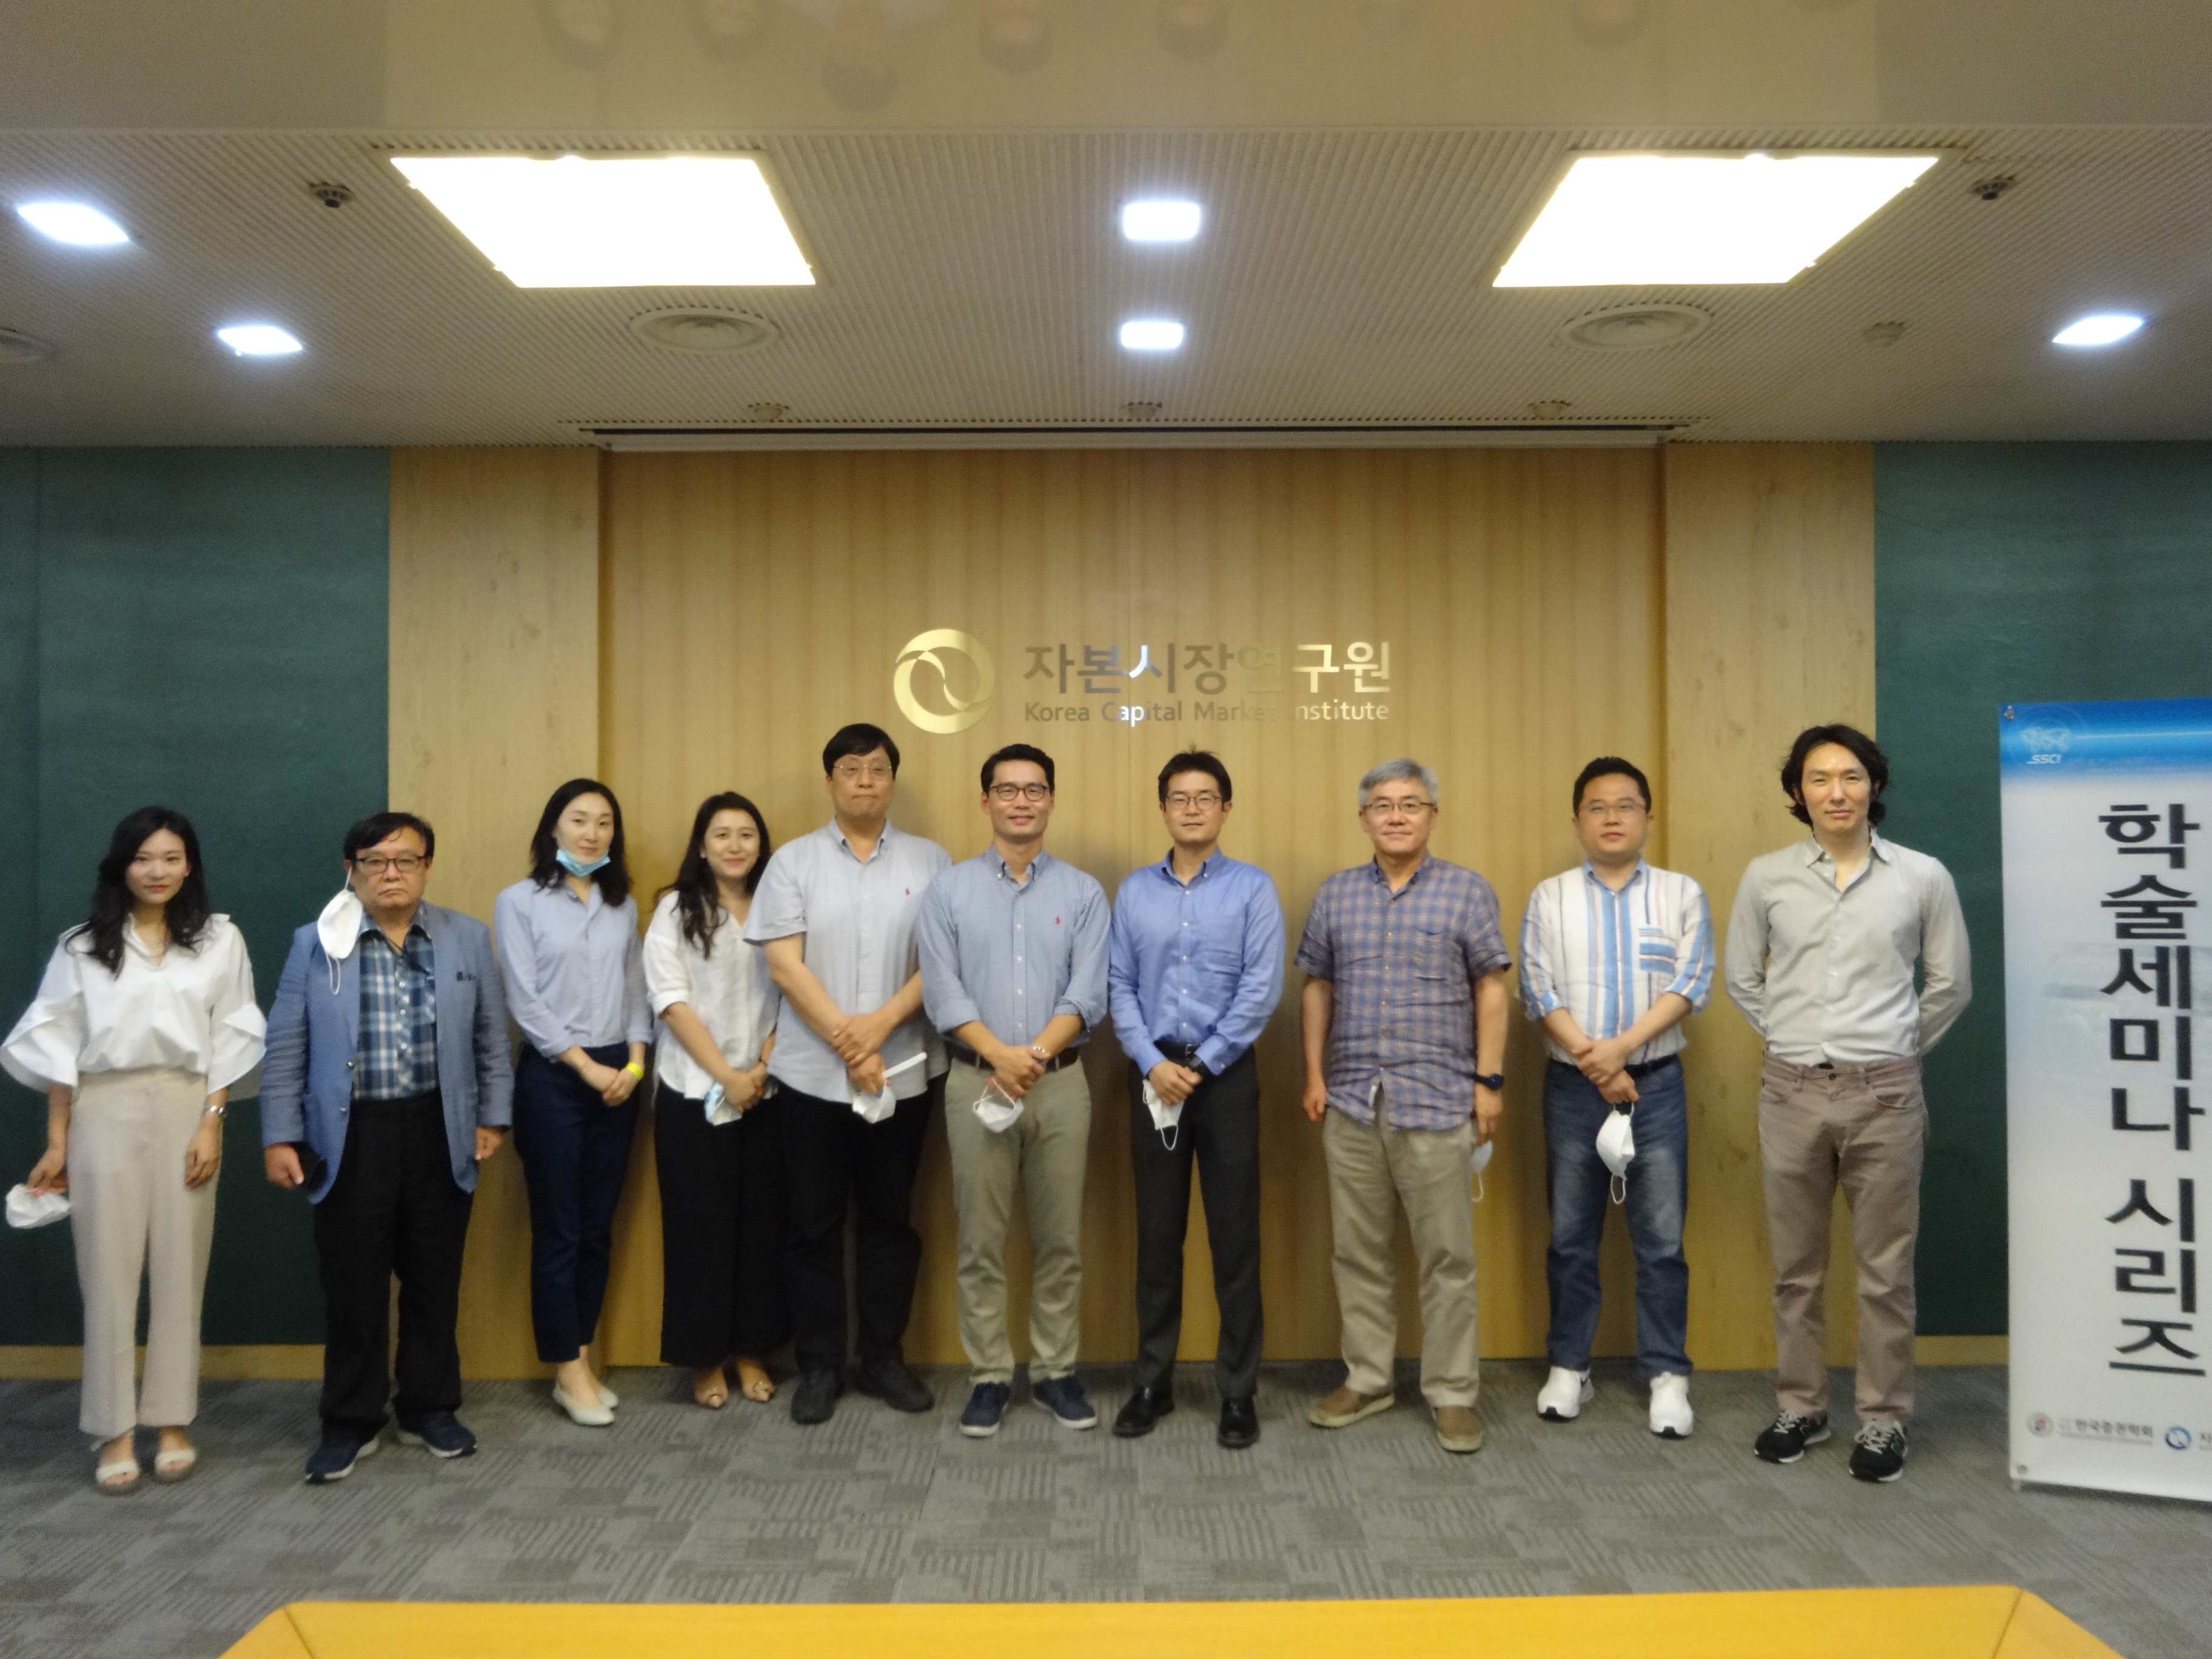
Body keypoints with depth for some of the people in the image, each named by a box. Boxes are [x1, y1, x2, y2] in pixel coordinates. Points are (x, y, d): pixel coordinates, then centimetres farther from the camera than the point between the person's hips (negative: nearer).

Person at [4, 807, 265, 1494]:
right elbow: (59, 1047, 5)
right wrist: (56, 1143, 3)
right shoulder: (82, 946, 5)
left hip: (185, 1110, 0)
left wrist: (212, 1124, -5)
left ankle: (172, 1424, 15)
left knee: (180, 1270, 5)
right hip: (104, 1113, 0)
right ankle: (114, 1431, 9)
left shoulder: (219, 940, 4)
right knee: (109, 1271, 1)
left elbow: (230, 1041, 2)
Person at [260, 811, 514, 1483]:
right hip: (350, 1136, -1)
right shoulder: (315, 945, 1)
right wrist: (280, 1136, 0)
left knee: (434, 1280, 11)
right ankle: (350, 1423, 20)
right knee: (353, 1286, 5)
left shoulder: (467, 939, 5)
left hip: (440, 1134, 1)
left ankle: (430, 1409, 26)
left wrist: (493, 1117, 6)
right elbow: (286, 1050, 3)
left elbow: (492, 1038, 9)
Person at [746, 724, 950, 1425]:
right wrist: (847, 1042, -11)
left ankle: (883, 1358, 23)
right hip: (813, 1073, -1)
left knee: (890, 1220, 10)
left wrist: (880, 1026, -14)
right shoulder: (793, 861, 2)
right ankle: (818, 1365, 18)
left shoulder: (929, 860, 4)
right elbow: (784, 966, -5)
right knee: (814, 1223, 6)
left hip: (905, 1072, 1)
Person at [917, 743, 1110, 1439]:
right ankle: (989, 1376, 17)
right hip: (976, 1082, 0)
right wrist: (1000, 1055, -18)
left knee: (1060, 1239, 7)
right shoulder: (948, 890, 3)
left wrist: (1037, 1053, -18)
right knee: (981, 1241, 5)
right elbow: (942, 992, -5)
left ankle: (1056, 1372, 21)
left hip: (1062, 1083, 1)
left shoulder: (1082, 892, 4)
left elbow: (1089, 993, -4)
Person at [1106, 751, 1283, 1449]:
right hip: (1153, 1074, 2)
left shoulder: (1252, 888, -2)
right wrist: (1153, 1063, -10)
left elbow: (1261, 989, -9)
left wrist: (1200, 1066, -11)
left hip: (1226, 1074, -2)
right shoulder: (1134, 890, 6)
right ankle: (1153, 1382, 21)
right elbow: (1119, 986, 2)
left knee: (1234, 1236, 3)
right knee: (1157, 1233, 9)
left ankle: (1238, 1390, 14)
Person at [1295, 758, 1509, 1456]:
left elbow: (1490, 989, -1)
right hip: (1351, 1102, 3)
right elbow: (1316, 988, 11)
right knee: (1358, 1252, 11)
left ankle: (1452, 1393, 15)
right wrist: (1314, 1074, 6)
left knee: (1447, 1256, 2)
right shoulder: (1335, 893, 9)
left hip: (1437, 1103, -3)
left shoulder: (1468, 891, 0)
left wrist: (1489, 1080, -6)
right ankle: (1366, 1379, 25)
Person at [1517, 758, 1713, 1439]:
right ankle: (1568, 1367, 19)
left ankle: (1667, 1375, 13)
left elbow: (1692, 983, -6)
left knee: (1662, 1239, 2)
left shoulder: (1681, 893, 5)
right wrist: (1593, 1061, -13)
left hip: (1656, 1082, 0)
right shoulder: (1549, 898, 5)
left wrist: (1622, 1047, -17)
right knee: (1571, 1236, 8)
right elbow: (1537, 991, -3)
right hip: (1572, 1084, 1)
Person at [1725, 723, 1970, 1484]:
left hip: (1884, 1093, -1)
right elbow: (1742, 978, 12)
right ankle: (1799, 1407, 24)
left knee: (1885, 1267, 6)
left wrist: (1897, 1048, 13)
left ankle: (1883, 1419, 19)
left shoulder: (1923, 877, -1)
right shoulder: (1766, 877, 2)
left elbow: (1950, 984, 9)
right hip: (1792, 1092, 1)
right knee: (1796, 1266, 11)